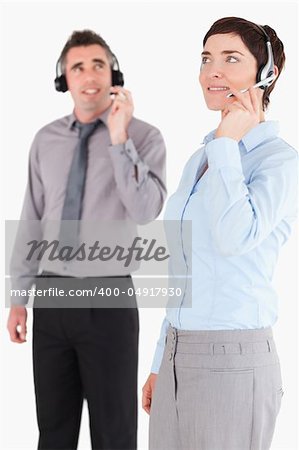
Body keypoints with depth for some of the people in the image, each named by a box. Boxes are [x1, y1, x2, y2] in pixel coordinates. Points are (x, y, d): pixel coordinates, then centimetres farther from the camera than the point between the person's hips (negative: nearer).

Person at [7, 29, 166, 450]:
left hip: (109, 298, -4)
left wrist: (118, 139, -26)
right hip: (52, 297, 4)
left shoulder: (144, 136, -6)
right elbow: (32, 221, 12)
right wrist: (19, 297, 11)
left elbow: (144, 212, -21)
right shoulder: (46, 140, 8)